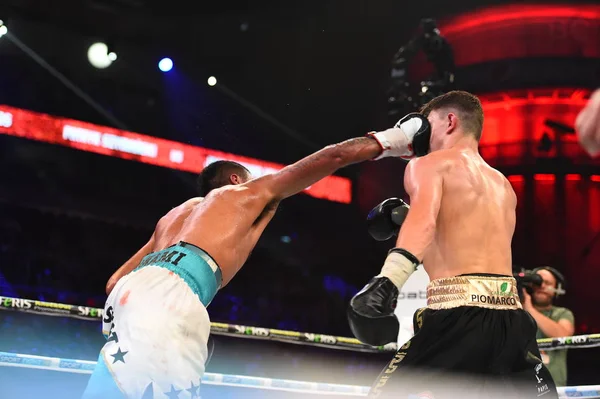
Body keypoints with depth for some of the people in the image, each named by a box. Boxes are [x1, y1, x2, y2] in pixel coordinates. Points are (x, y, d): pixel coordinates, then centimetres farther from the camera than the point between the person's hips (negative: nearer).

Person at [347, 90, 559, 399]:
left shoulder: (428, 164, 5)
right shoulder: (503, 186, 25)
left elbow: (423, 220, -16)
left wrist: (386, 281, -30)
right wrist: (402, 217, 40)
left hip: (459, 312, -6)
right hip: (511, 315, 6)